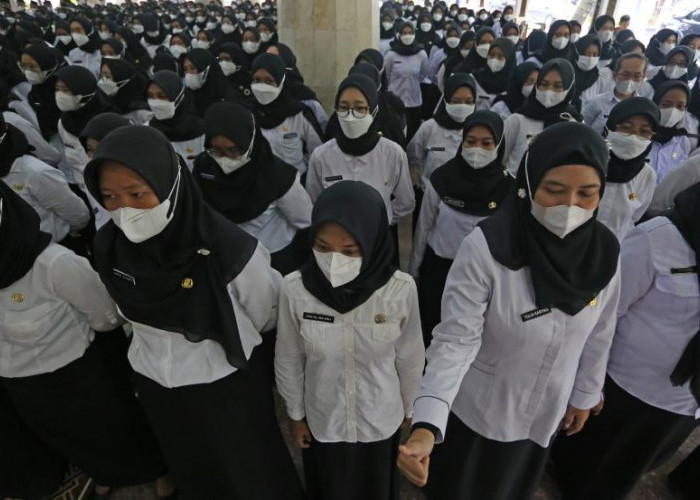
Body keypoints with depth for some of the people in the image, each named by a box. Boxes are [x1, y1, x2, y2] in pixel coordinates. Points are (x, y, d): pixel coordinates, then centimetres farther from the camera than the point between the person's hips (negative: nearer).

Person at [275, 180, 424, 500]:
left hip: (381, 421, 0)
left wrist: (408, 408, 5)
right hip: (322, 421, 0)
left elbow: (410, 358, -9)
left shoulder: (400, 289, -26)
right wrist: (295, 415, 3)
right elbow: (288, 361, -9)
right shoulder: (294, 289, -25)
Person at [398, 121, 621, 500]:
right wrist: (427, 424, -41)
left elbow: (599, 334, 1)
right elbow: (455, 339, -30)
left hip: (545, 414, 4)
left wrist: (585, 396, 11)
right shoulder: (485, 248, -29)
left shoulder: (606, 252, -14)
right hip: (476, 410, -4)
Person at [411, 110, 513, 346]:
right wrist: (414, 268, 6)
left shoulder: (508, 186, -12)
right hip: (437, 267, 0)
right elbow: (424, 226, -1)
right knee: (430, 329, 14)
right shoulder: (441, 178, -12)